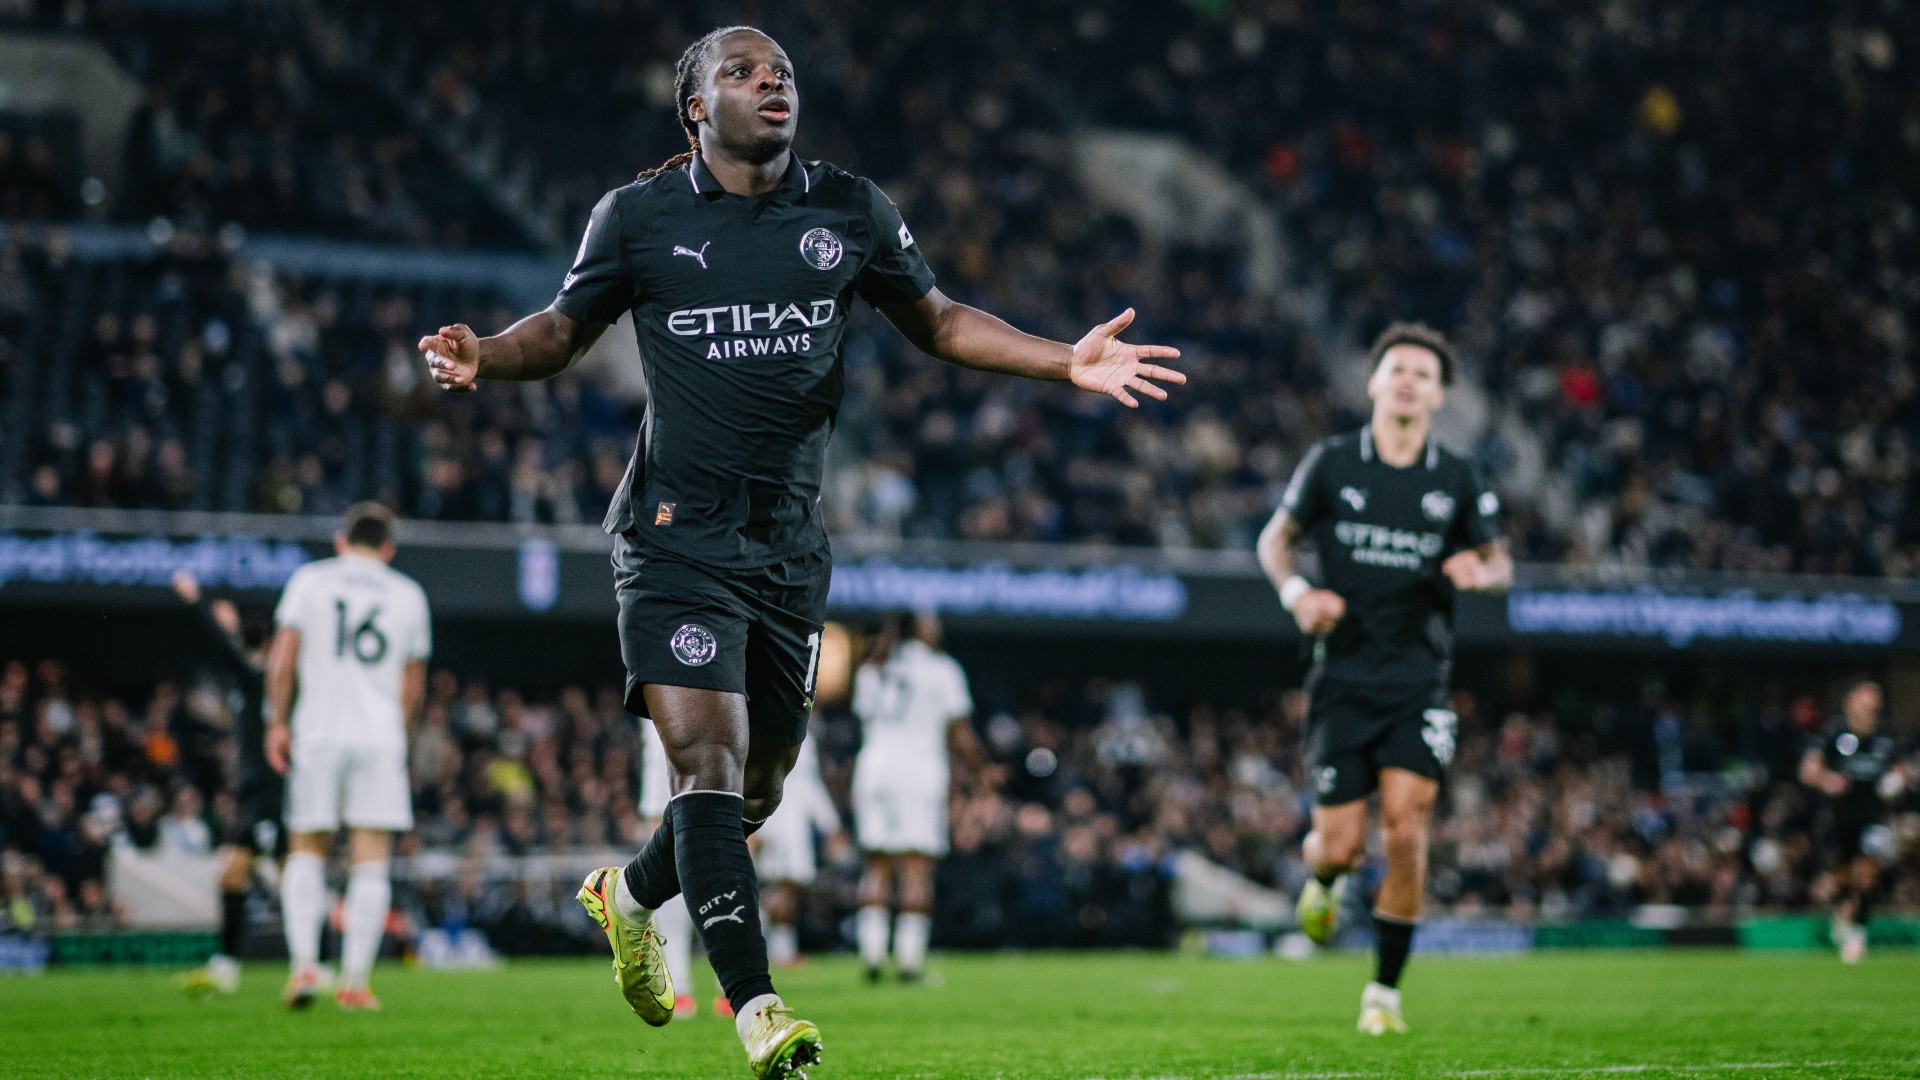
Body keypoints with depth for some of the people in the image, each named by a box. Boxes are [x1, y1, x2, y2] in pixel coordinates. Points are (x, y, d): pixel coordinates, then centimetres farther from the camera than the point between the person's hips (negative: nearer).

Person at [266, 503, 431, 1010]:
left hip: (318, 734, 0)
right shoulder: (408, 595, 11)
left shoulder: (309, 580, 5)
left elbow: (282, 658, -2)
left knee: (308, 851, 8)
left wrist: (277, 722, 3)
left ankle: (303, 963, -7)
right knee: (371, 862, 0)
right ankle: (355, 979, -5)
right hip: (380, 738, 1)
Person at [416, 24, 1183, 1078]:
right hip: (677, 538, -4)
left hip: (791, 545, 4)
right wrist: (481, 354, -13)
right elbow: (562, 329, 9)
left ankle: (629, 895, 43)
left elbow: (937, 320, 16)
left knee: (757, 790, 12)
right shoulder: (638, 217, -1)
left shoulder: (851, 211, 7)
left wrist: (1069, 361, 4)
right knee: (709, 758, -19)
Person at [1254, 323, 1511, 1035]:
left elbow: (1499, 562, 14)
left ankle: (1385, 990, 1)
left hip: (1419, 682, 1)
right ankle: (1324, 880, 38)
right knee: (1340, 843, -3)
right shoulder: (1332, 463, 1)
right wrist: (1295, 592, -10)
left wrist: (1480, 571, -10)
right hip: (1344, 677, 0)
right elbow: (1274, 538, 10)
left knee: (1406, 828, -14)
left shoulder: (1457, 481, 4)